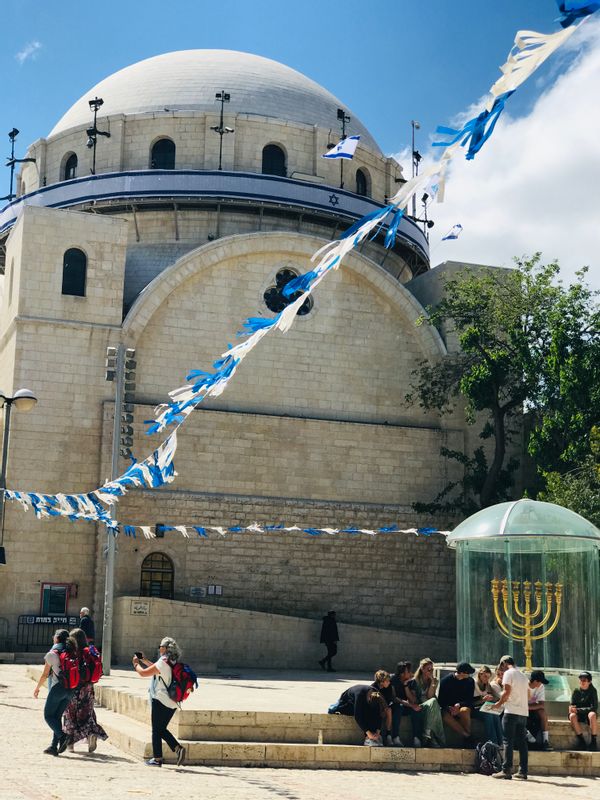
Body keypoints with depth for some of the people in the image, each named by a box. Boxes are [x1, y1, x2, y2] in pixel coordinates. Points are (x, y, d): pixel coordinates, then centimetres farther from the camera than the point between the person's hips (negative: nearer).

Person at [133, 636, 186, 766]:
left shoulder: (163, 662, -17)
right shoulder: (172, 663, 9)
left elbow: (143, 673, -12)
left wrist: (136, 663, 6)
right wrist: (144, 660, 27)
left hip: (160, 702, -8)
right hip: (172, 703, 8)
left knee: (156, 730, 4)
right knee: (162, 729, 18)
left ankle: (157, 758, 8)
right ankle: (178, 748, 4)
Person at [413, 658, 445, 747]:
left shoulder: (434, 681, 13)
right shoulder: (416, 681, 5)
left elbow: (430, 696, -1)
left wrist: (432, 682, -5)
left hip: (430, 707, 3)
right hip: (419, 707, -2)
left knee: (433, 702, -35)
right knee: (433, 701, -33)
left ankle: (426, 735, -35)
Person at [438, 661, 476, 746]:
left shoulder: (470, 681, 4)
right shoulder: (445, 680, -2)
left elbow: (469, 700, 2)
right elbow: (441, 700, 0)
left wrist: (459, 705, -17)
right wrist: (449, 708, -20)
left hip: (462, 706, 1)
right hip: (448, 707, 0)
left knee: (465, 710, -36)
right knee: (445, 715, -35)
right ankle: (466, 736, -36)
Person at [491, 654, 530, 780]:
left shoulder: (508, 673, -4)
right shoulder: (523, 675, 20)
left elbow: (507, 692, -12)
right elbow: (528, 695, 20)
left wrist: (499, 703, -1)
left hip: (511, 711, -7)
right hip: (523, 712, 7)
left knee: (508, 741, -5)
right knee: (522, 742, 7)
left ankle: (506, 771, -8)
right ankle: (523, 772, 6)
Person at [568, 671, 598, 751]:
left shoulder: (593, 691, -4)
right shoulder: (576, 691, 4)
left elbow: (595, 707, -12)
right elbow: (572, 705, 4)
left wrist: (578, 710, -22)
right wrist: (572, 708, -23)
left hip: (589, 713, -2)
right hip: (579, 714, 2)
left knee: (592, 714, -38)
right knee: (572, 716, -34)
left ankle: (593, 741, -30)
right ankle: (581, 740, -27)